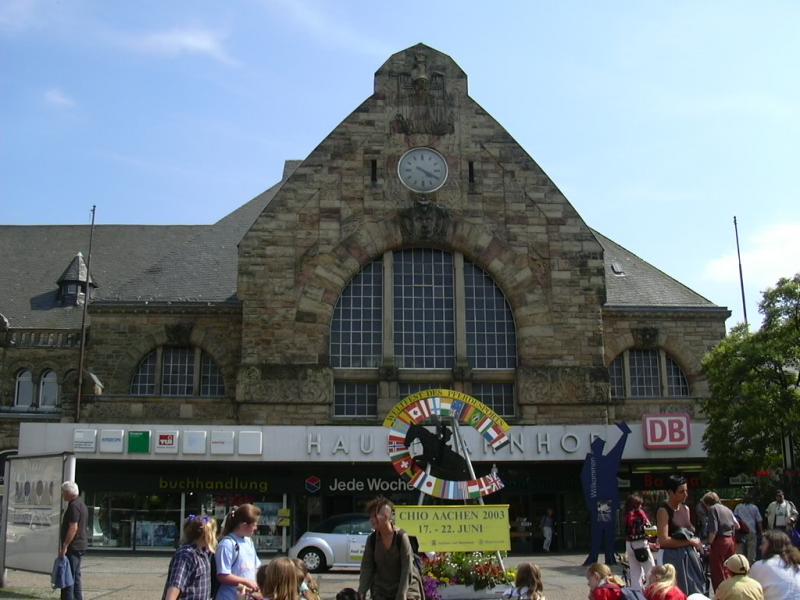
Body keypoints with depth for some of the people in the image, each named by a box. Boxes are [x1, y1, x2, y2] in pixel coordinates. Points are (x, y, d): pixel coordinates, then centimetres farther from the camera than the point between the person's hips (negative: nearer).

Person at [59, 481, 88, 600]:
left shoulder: (74, 506, -16)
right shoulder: (81, 504, 16)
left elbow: (73, 528, -24)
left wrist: (64, 546, -24)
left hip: (73, 547, -10)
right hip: (80, 546, 10)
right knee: (76, 576, 14)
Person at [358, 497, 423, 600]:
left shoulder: (401, 537, -17)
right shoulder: (372, 539, -4)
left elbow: (407, 570, -17)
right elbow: (366, 568, -2)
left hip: (406, 588, -4)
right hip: (381, 591, 4)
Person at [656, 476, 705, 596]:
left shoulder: (686, 509, 12)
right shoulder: (663, 511, -11)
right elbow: (663, 541, -20)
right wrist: (690, 542, -15)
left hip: (690, 555, 7)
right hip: (674, 557, -7)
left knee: (696, 591, 9)